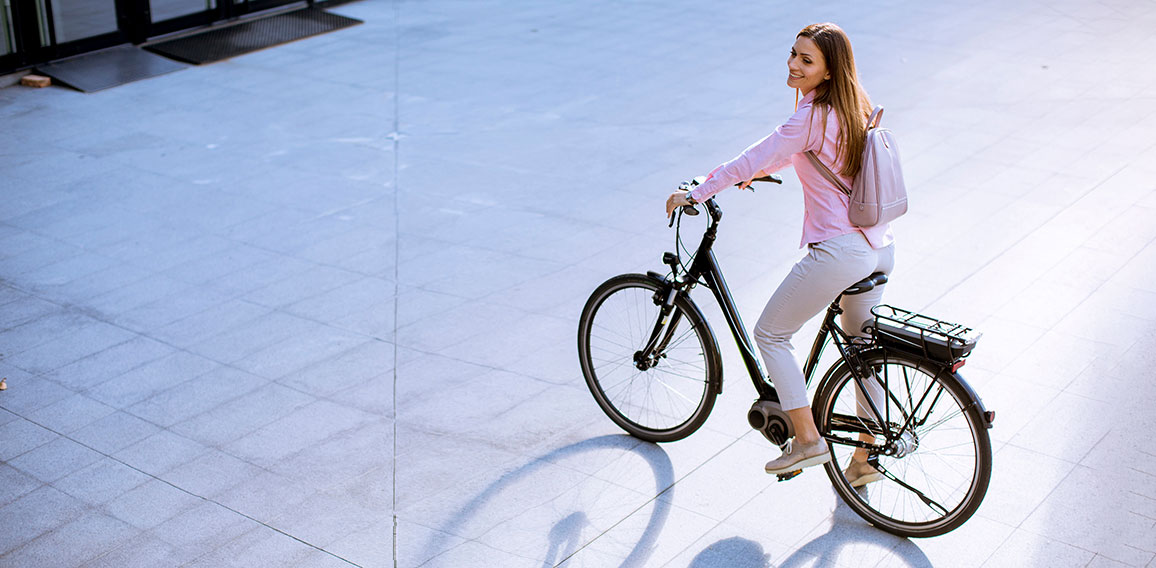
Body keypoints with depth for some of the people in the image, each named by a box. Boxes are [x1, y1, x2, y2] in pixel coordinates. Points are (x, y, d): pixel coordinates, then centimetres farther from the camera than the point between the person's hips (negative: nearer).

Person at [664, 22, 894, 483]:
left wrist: (694, 194, -7)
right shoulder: (851, 107, 10)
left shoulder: (812, 117, -18)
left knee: (771, 333, 7)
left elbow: (750, 161, -16)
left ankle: (807, 440, 6)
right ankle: (866, 457, 33)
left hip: (838, 252, -9)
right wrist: (760, 171, 36)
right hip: (880, 247, 10)